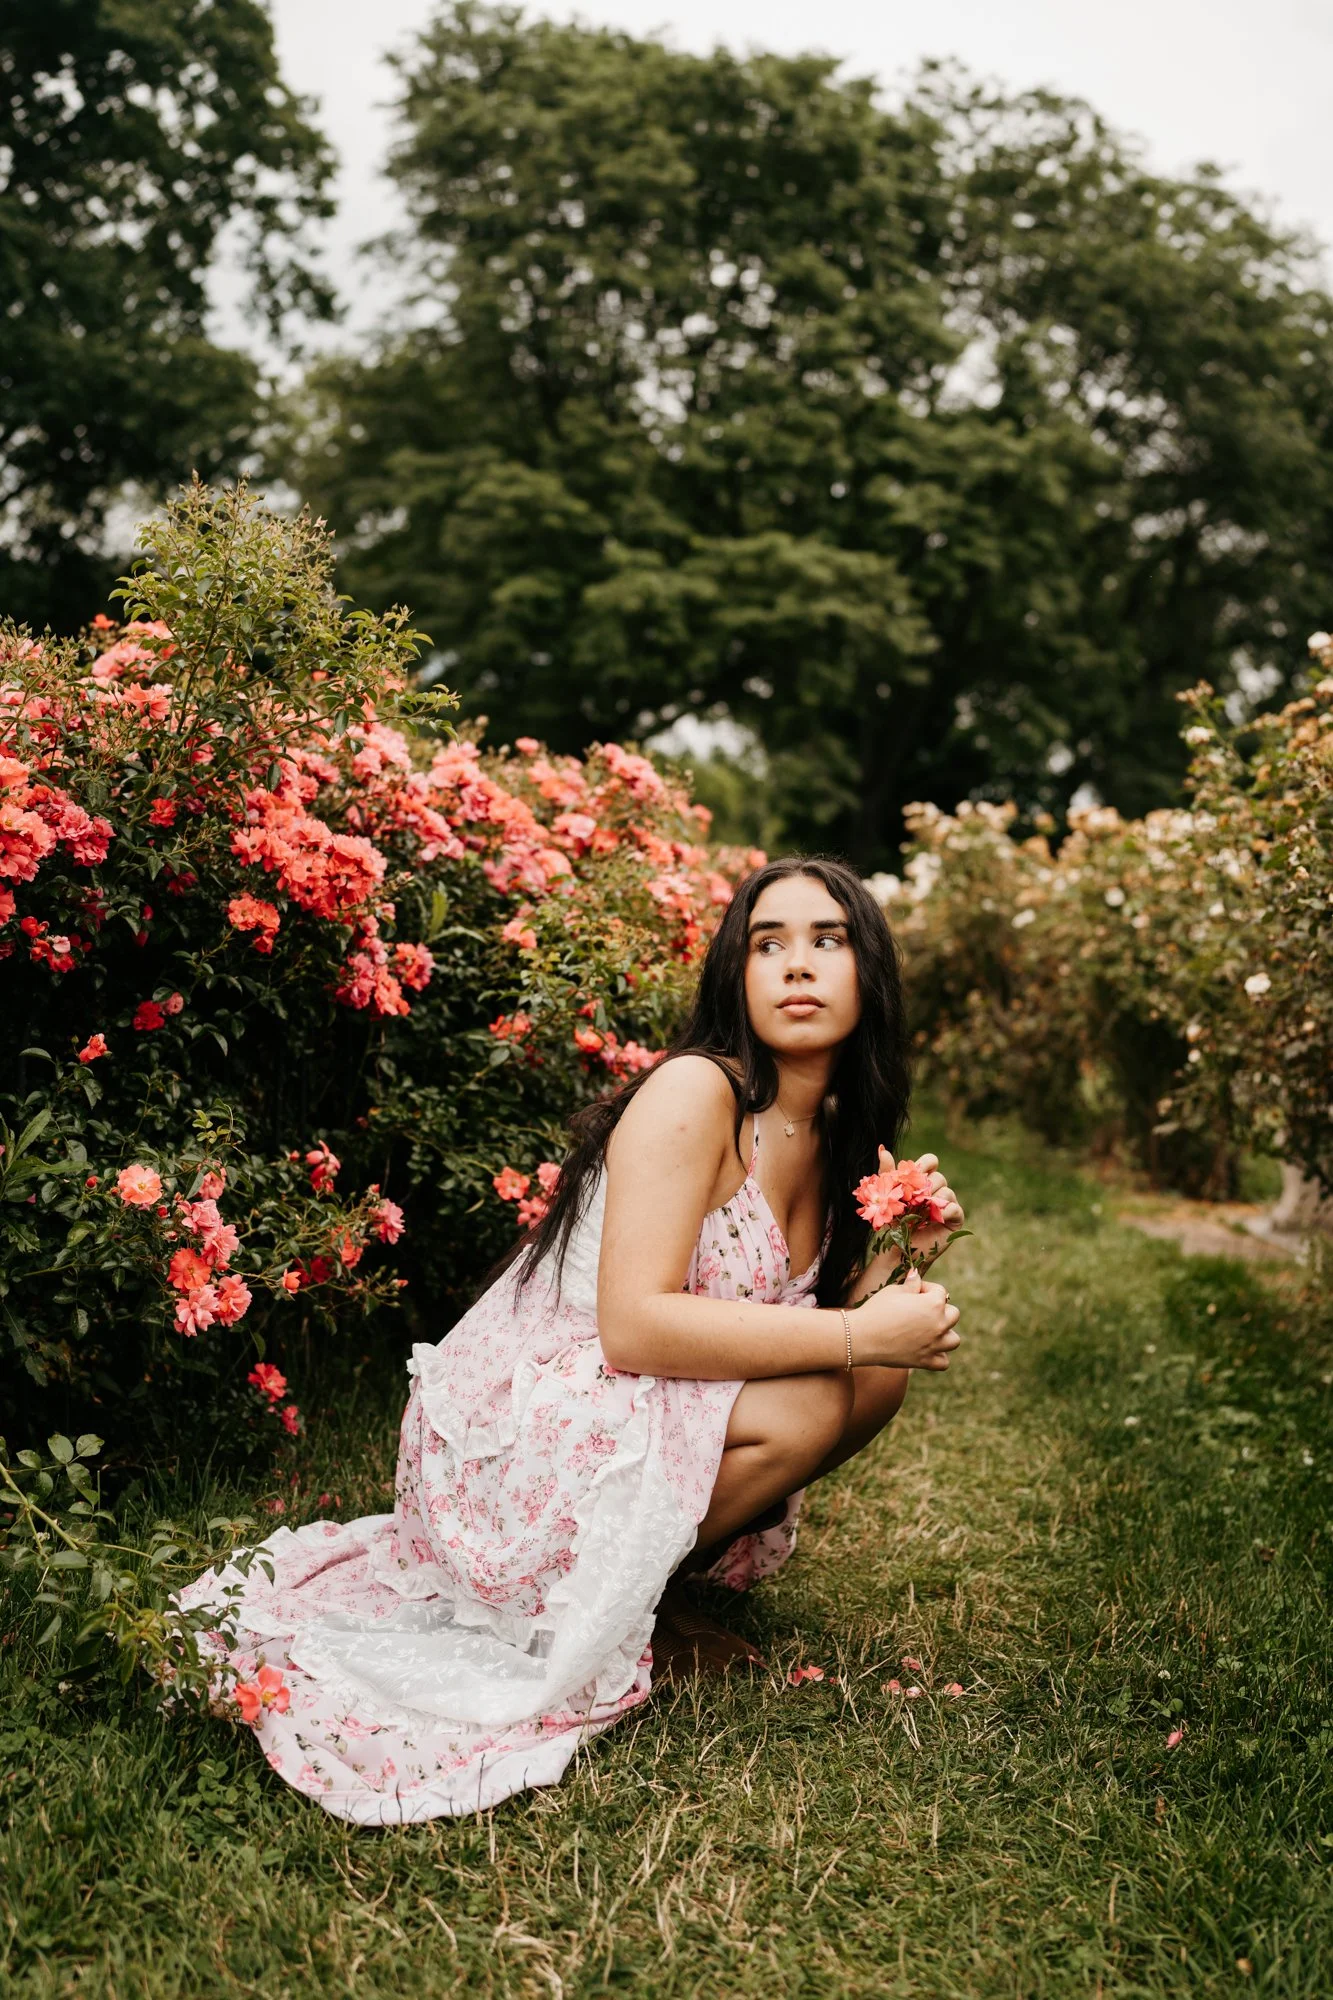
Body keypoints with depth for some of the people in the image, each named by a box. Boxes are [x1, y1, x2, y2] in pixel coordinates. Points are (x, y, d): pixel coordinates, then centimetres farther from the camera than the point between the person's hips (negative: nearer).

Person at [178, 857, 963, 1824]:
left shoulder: (845, 1138, 6)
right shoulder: (694, 1094, -20)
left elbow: (815, 1326, 7)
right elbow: (635, 1325, -29)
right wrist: (859, 1332, -28)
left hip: (637, 1418, 8)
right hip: (504, 1445, -8)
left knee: (881, 1373, -4)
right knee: (808, 1405, -25)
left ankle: (656, 1583, 6)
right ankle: (620, 1611, -3)